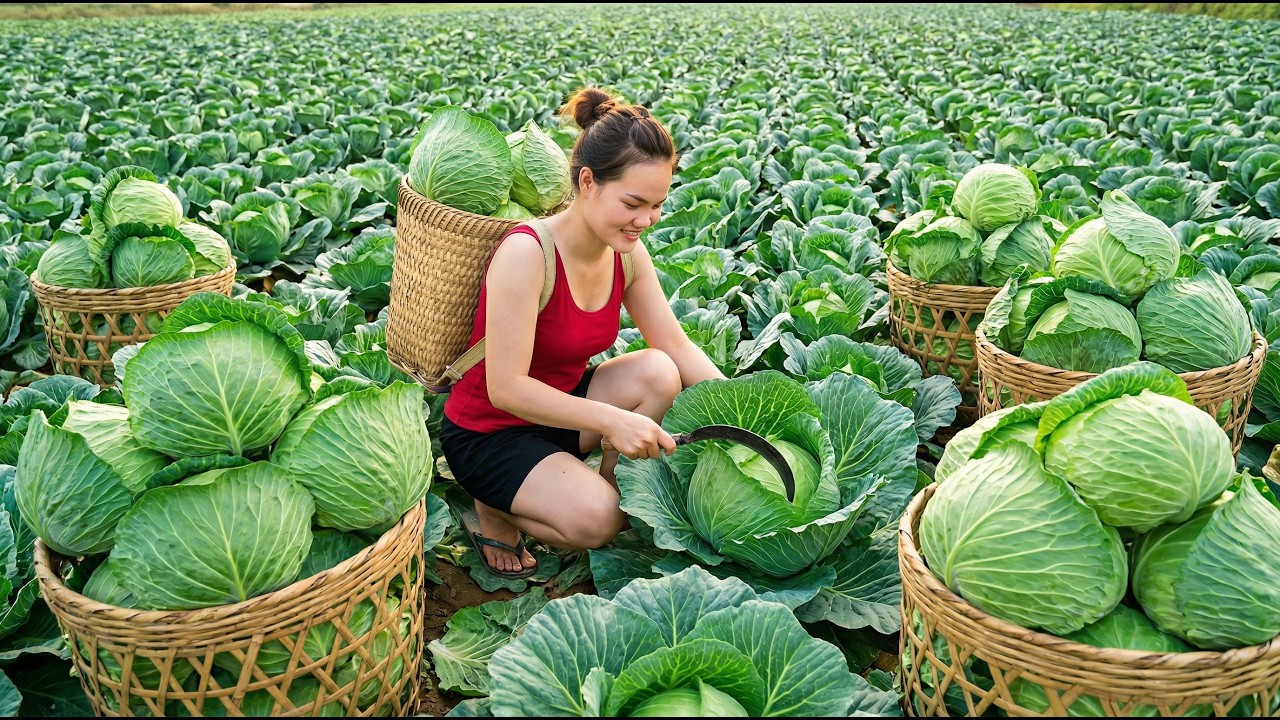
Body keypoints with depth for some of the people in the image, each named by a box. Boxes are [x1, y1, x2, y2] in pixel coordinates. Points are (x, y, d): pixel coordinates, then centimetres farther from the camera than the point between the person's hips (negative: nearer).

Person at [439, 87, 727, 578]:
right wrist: (611, 420, -36)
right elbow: (505, 387, -31)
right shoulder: (527, 252, -29)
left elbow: (678, 347, -2)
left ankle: (618, 495, 2)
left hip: (558, 404, 7)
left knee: (658, 373, -18)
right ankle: (494, 512, 3)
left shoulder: (627, 254, -7)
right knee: (592, 518, -28)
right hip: (487, 432, -6)